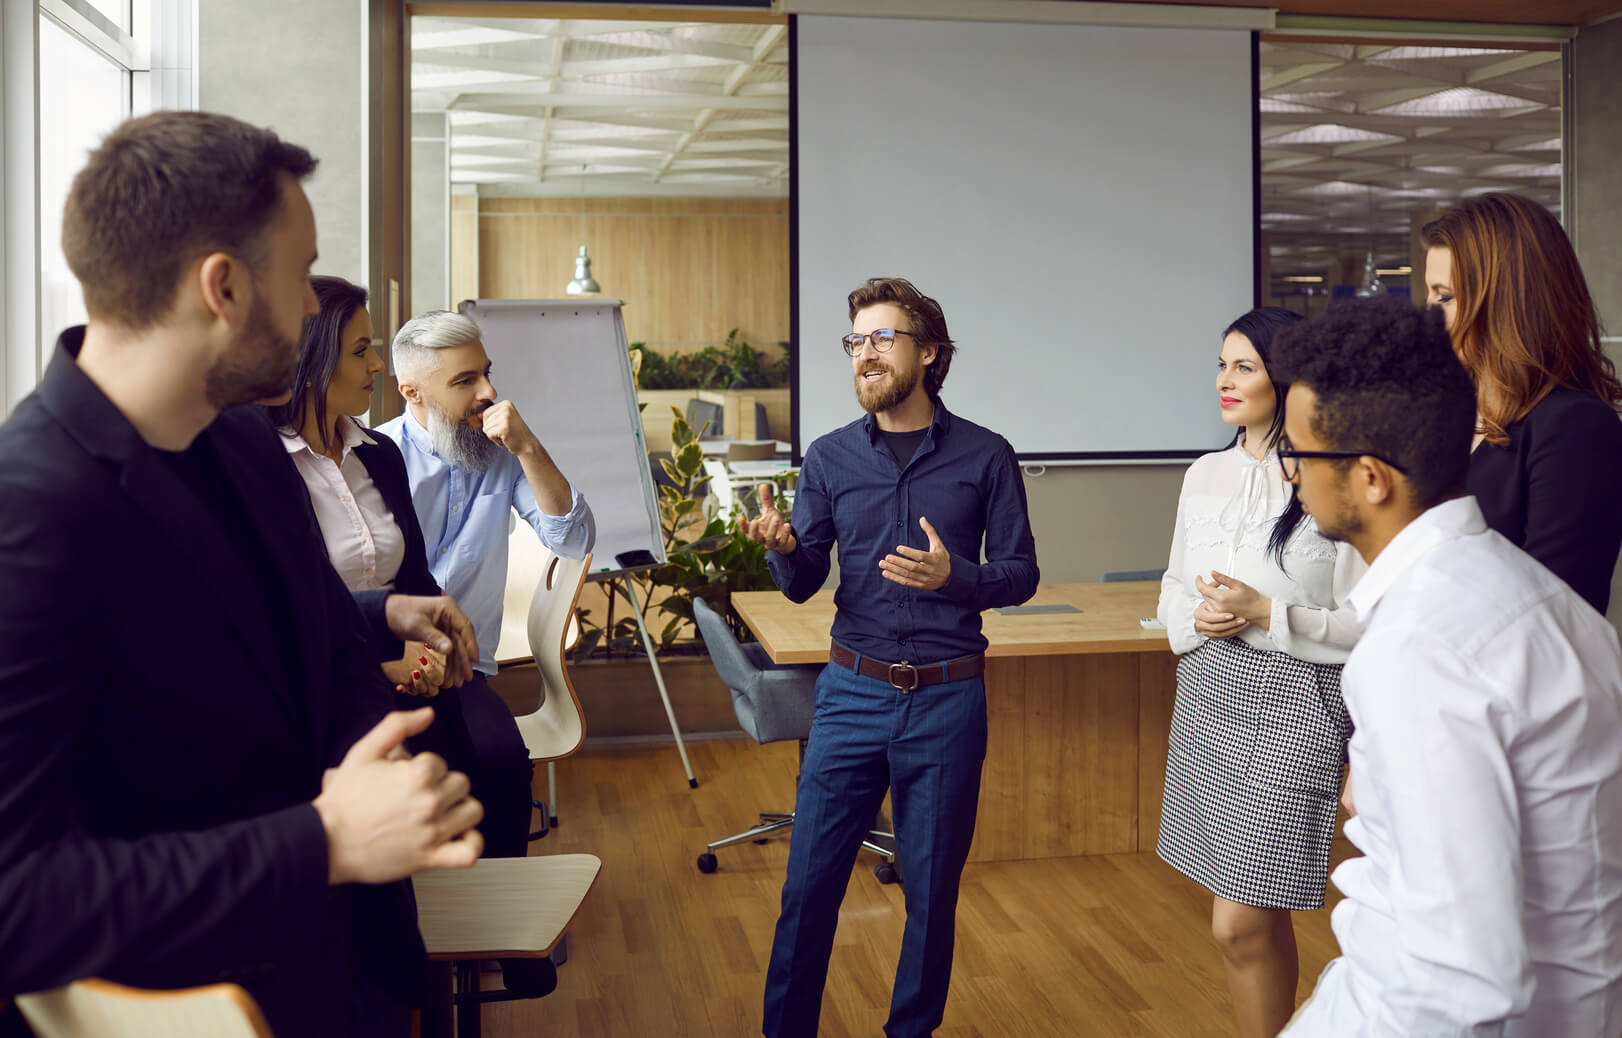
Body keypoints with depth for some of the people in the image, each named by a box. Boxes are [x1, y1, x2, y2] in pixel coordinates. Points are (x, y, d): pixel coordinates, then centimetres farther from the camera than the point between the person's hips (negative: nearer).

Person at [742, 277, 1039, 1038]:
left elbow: (1020, 574, 1)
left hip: (947, 698, -1)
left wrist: (954, 575, -18)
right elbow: (803, 584, 6)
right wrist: (783, 546, -17)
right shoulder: (830, 459, 4)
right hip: (852, 691, 1)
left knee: (932, 888, 10)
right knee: (809, 880, 4)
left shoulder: (985, 456, -1)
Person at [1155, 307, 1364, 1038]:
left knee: (1241, 925, -6)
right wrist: (1197, 618, -5)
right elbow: (1173, 588, 16)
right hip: (1208, 699, 6)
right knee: (1259, 918, 15)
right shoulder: (1206, 475, 8)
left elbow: (1367, 624, -10)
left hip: (1291, 704, -6)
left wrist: (1265, 614, -18)